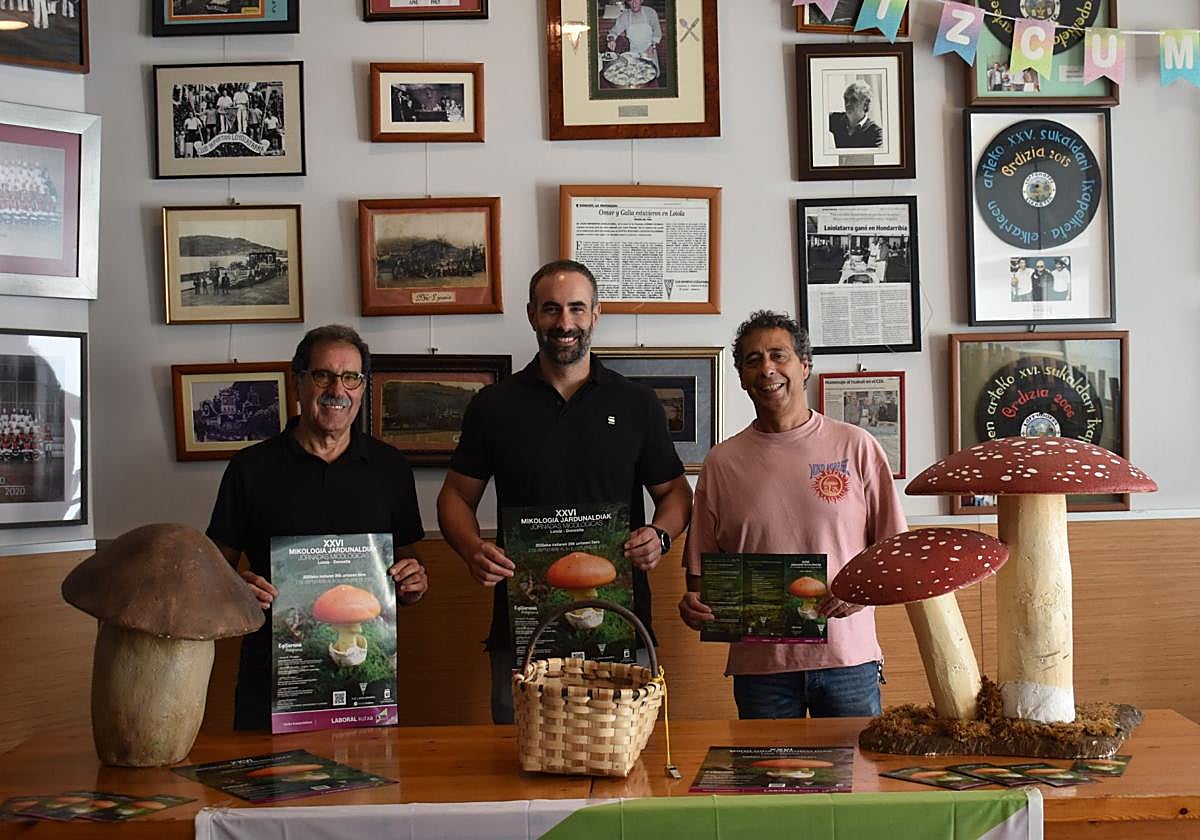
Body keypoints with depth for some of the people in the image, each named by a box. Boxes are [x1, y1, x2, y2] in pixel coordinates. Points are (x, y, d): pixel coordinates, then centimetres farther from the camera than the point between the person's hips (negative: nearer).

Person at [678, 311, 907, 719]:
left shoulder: (856, 447, 3)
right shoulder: (721, 463, 7)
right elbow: (701, 562, 11)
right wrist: (694, 602, -9)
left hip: (847, 655, -1)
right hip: (759, 665, 1)